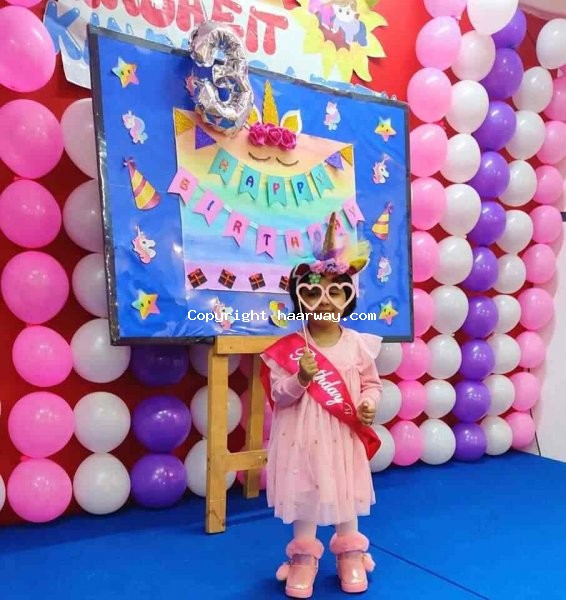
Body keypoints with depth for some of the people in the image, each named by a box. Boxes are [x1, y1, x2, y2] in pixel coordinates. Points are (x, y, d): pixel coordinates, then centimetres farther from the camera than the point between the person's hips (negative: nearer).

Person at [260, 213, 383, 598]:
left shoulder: (358, 344, -4)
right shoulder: (289, 348, -11)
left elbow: (372, 384, 5)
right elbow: (279, 395, -11)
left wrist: (369, 404, -15)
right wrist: (301, 378, -29)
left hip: (344, 439, 2)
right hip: (303, 439, -1)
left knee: (347, 495, 17)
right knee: (304, 497, 12)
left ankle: (350, 555, 37)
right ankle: (303, 559, 31)